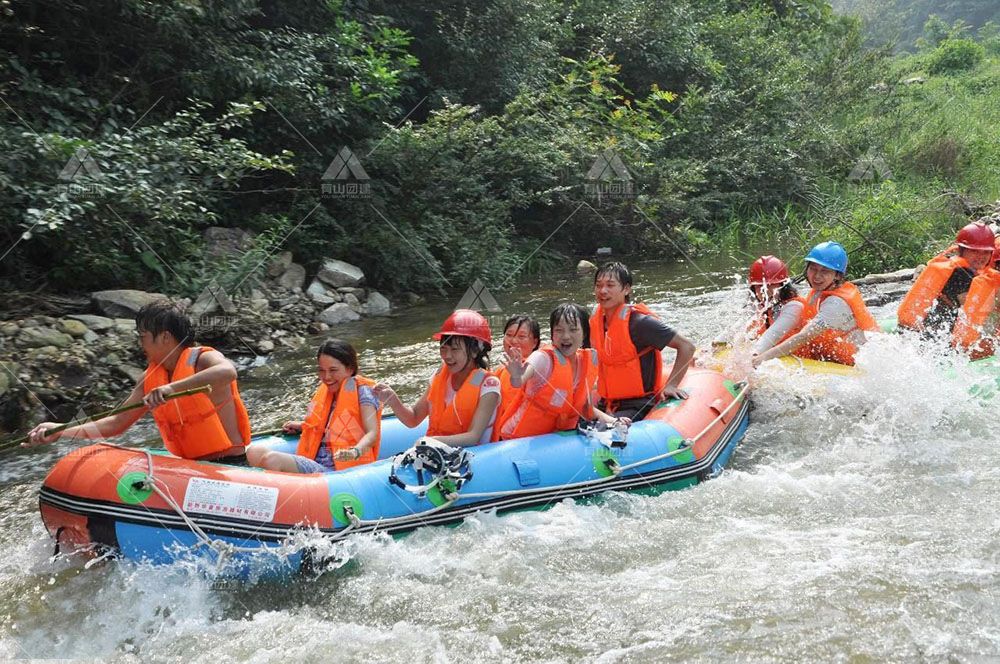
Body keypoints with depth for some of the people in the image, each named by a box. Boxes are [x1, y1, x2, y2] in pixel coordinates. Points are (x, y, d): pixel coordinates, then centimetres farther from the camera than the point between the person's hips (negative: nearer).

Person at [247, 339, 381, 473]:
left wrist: (356, 451, -35)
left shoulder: (361, 391, -3)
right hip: (315, 466, 8)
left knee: (272, 459, -27)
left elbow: (372, 433, -15)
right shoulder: (326, 391, 21)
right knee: (255, 452, -12)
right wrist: (302, 426, 21)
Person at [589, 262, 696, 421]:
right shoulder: (595, 321, 6)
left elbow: (687, 347, -12)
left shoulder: (638, 322, -15)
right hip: (606, 405, 7)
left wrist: (671, 385, -13)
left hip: (639, 407, -7)